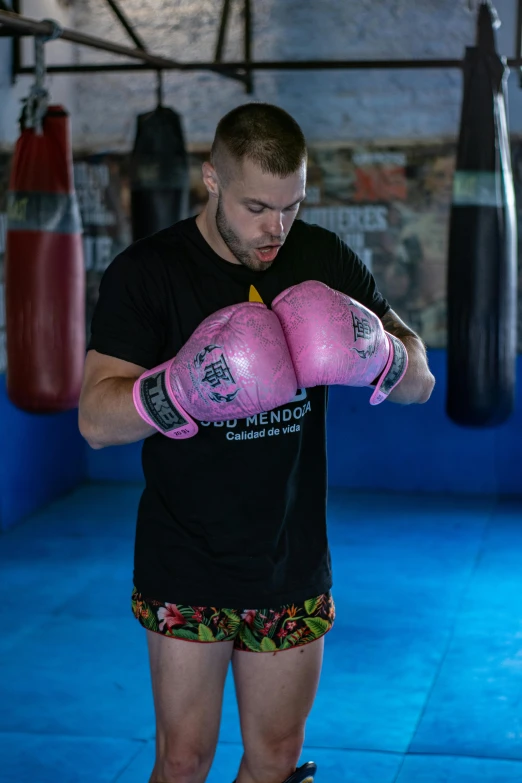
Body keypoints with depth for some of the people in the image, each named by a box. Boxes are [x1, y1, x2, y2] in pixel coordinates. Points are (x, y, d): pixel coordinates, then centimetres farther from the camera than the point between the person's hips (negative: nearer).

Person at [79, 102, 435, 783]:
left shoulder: (324, 259, 3)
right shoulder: (146, 272, -8)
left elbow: (420, 383, 4)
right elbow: (96, 419, -13)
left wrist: (375, 353, -19)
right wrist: (184, 390, -32)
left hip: (293, 568, 3)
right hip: (187, 573, -3)